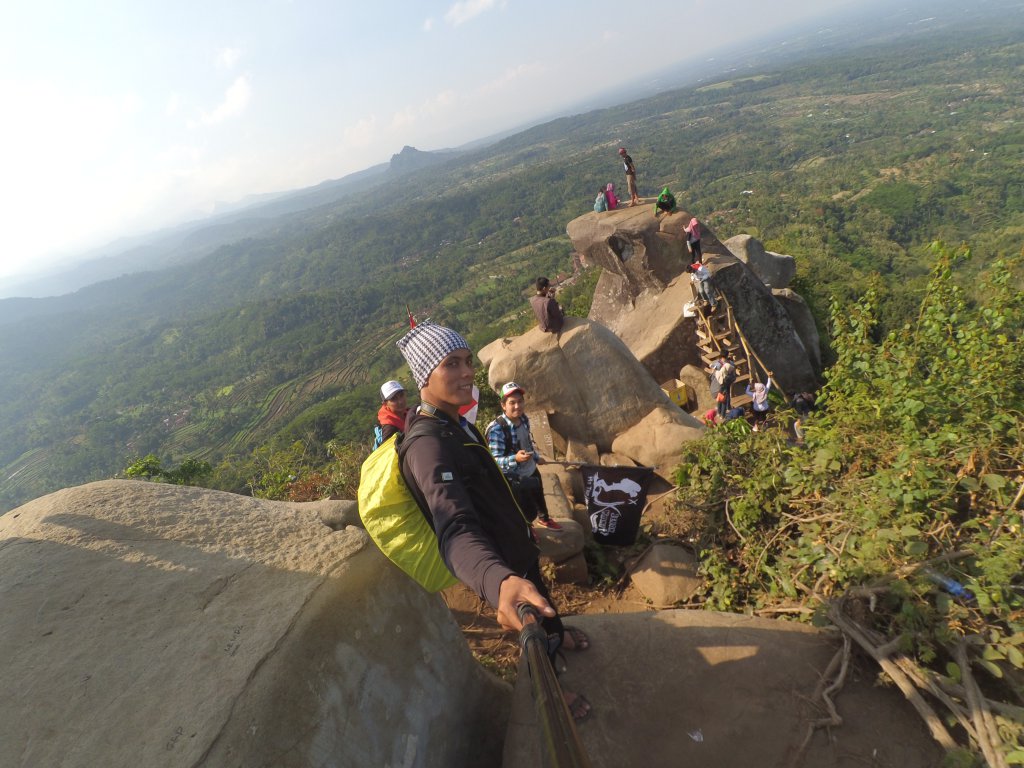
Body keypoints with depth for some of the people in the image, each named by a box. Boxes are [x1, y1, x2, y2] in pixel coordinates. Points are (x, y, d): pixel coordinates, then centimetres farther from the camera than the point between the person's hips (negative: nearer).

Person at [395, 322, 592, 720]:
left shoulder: (457, 426, -3)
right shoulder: (428, 447, -36)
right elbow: (456, 532, -51)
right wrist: (500, 582, -68)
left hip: (516, 549, 9)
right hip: (504, 565, -9)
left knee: (543, 603, 33)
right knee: (536, 631, 16)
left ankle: (556, 634, 63)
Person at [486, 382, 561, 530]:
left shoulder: (524, 420, -8)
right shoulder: (496, 429, -31)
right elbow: (495, 460, -31)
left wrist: (537, 457, 23)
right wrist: (515, 458, -46)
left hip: (532, 472, 7)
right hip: (515, 480, -7)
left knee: (539, 498, 31)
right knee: (528, 513, 3)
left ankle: (544, 518, 62)